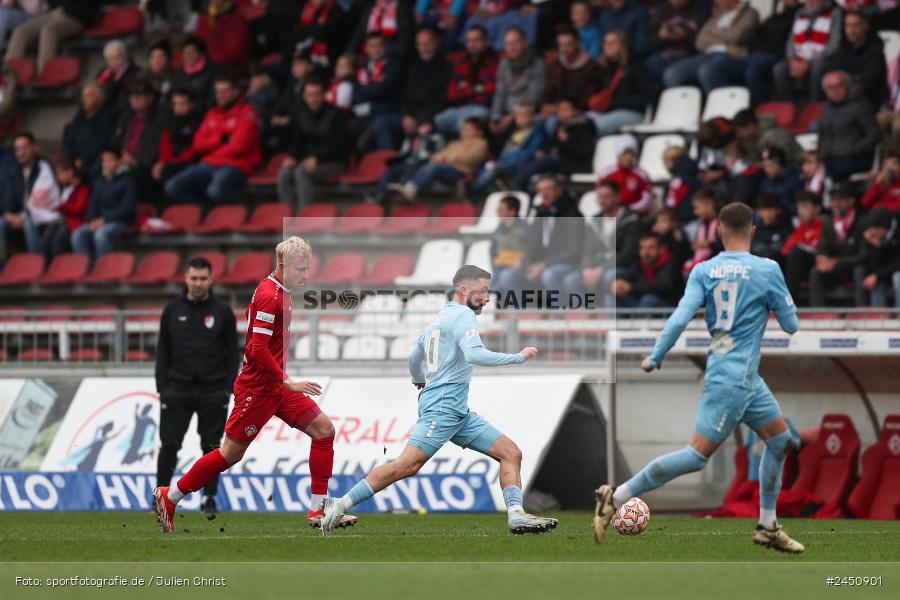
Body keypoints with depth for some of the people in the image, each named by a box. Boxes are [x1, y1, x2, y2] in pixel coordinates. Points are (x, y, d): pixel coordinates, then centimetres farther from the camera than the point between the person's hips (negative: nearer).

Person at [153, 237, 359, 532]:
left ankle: (319, 510, 0)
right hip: (257, 388, -9)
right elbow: (258, 350, -25)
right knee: (231, 453, -2)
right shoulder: (269, 297, -20)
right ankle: (169, 496, 13)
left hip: (277, 385, 9)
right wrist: (289, 383, -23)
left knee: (323, 429, -1)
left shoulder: (279, 292, 11)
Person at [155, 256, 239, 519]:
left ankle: (209, 498, 9)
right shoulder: (173, 310, 4)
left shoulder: (222, 312, 1)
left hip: (213, 391, -1)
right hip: (178, 389, 1)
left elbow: (232, 352, 4)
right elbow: (163, 350, 7)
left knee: (211, 446, 1)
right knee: (169, 444, -3)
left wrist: (228, 388, -4)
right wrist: (161, 387, 1)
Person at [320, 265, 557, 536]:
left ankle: (516, 515, -8)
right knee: (407, 465, -19)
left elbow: (414, 359, 34)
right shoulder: (463, 315, -7)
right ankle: (340, 505, -15)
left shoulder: (441, 318, 22)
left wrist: (420, 382, 54)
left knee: (510, 452, 3)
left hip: (459, 412, 11)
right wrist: (518, 357, -16)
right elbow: (475, 354, -24)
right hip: (443, 405, -11)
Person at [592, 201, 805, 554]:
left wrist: (654, 359, -2)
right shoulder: (767, 270, -10)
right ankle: (616, 497, -12)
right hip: (733, 379, -7)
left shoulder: (703, 271, 2)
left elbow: (680, 318, -9)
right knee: (699, 454, -8)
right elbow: (791, 324, -2)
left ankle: (767, 528, 23)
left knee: (780, 440, 19)